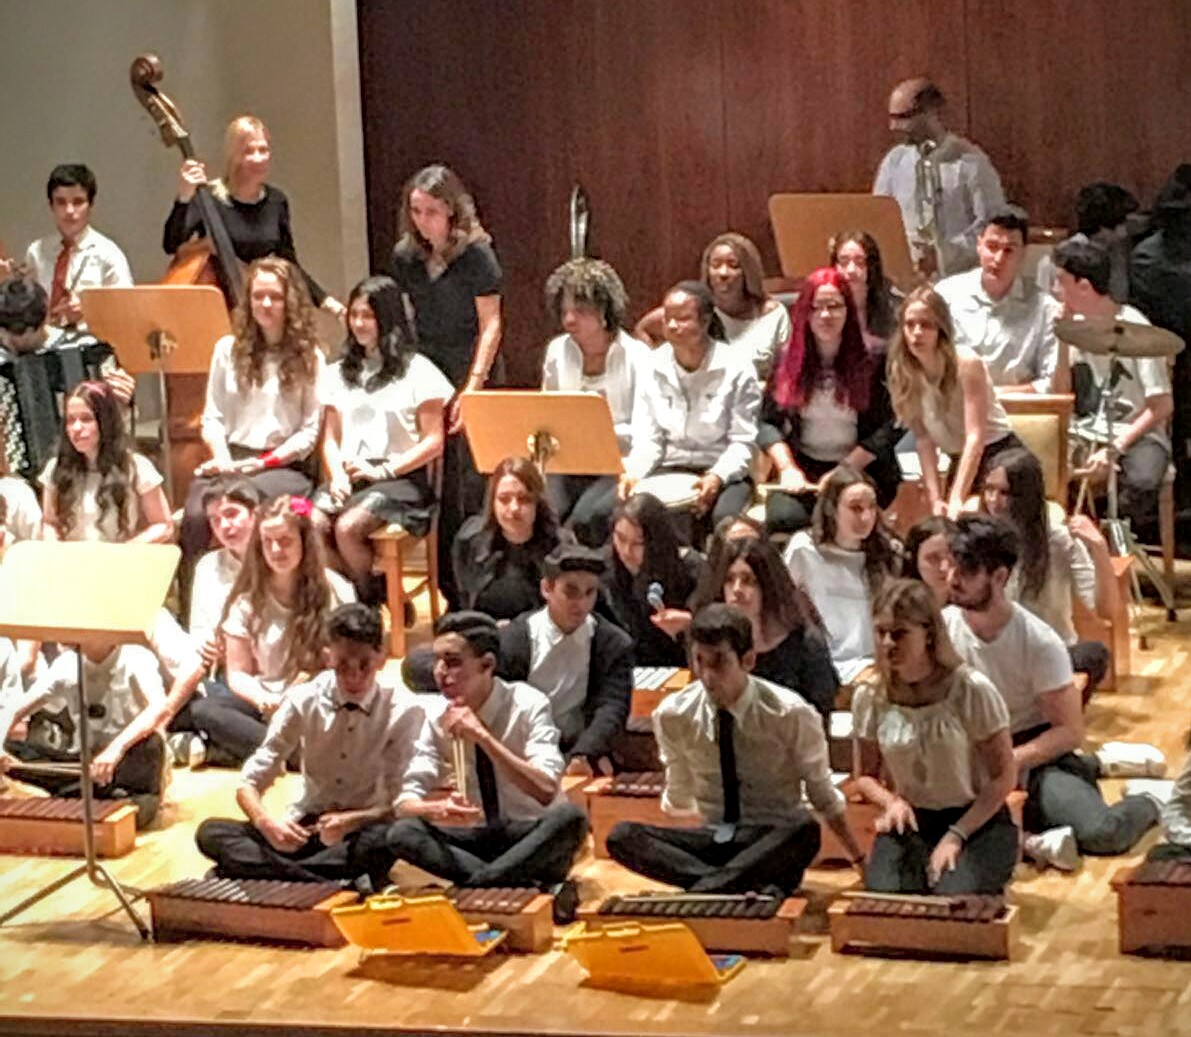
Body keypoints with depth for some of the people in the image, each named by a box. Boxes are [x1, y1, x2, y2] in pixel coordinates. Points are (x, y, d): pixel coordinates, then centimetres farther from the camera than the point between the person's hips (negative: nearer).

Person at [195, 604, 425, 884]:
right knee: (211, 833, -21)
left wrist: (352, 821, -32)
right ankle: (340, 887, -31)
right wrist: (266, 821, -27)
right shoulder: (303, 702, -4)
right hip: (304, 831, 3)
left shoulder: (403, 712, -10)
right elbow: (249, 784, -5)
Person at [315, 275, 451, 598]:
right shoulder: (339, 373, 19)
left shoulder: (417, 370, 2)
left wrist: (383, 471, -11)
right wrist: (337, 475, -3)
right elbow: (331, 438, 17)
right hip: (349, 477, 5)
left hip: (401, 478, -5)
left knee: (347, 528, -31)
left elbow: (434, 442, -2)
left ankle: (373, 603, -8)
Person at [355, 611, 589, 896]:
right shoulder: (438, 720, -1)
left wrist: (483, 736, -30)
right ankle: (531, 886, -26)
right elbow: (406, 803, -5)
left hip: (533, 840, -4)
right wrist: (437, 810, -29)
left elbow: (546, 791, -26)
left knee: (569, 818, -36)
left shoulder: (527, 705, -13)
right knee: (400, 833, -22)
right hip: (479, 838, 4)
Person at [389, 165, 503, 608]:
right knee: (439, 491, 5)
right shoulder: (405, 256, 8)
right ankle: (453, 594, 13)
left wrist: (473, 387, -16)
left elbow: (490, 325, -8)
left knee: (471, 488, -8)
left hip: (469, 376, -5)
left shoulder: (476, 253, -7)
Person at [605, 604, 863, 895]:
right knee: (622, 836, -26)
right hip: (711, 838, 3)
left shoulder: (790, 714, -11)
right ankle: (754, 886, -37)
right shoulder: (672, 714, -5)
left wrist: (859, 860, 5)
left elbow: (823, 794, 1)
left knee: (805, 829, -39)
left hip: (773, 842, -3)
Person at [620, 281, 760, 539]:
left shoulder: (736, 368, -5)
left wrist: (717, 478, -26)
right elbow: (648, 438, 5)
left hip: (724, 472, -3)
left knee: (724, 516, -36)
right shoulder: (655, 367, 6)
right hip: (669, 469, 3)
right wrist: (633, 473, -15)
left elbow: (742, 442, -7)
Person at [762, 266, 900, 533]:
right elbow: (768, 423, 9)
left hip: (862, 470, -2)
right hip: (803, 468, 2)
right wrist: (788, 468, -7)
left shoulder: (872, 359, -2)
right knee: (782, 518, -29)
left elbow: (889, 428, -6)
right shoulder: (788, 358, 8)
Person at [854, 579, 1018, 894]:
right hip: (909, 822, 3)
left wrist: (956, 835, -16)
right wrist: (891, 801, -13)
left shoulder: (971, 690, -14)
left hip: (977, 821, -2)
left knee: (955, 899, -32)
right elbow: (867, 775, 10)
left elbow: (1004, 776, -8)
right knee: (883, 897, -28)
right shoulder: (869, 699, -4)